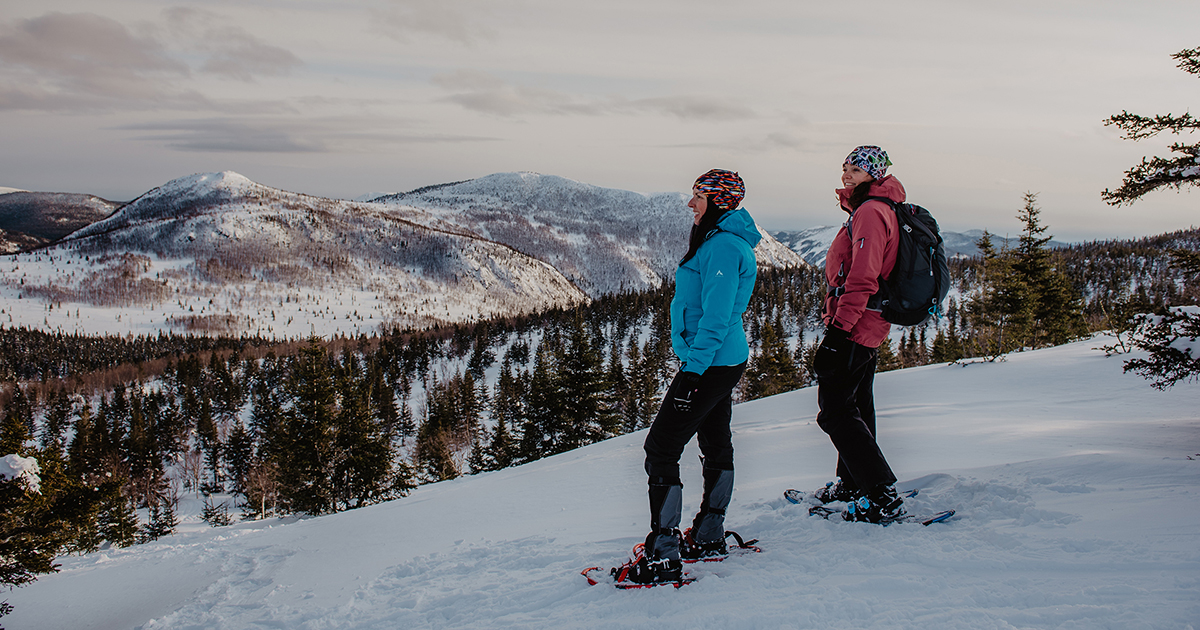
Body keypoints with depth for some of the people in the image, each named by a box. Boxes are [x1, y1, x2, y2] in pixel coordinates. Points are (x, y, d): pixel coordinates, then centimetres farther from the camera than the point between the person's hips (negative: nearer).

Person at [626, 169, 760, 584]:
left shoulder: (722, 246, -19)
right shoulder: (723, 240, 14)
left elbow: (715, 318, -23)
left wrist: (692, 371, -23)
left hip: (709, 364, -11)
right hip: (725, 361, 11)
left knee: (660, 449, -11)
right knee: (716, 444, 18)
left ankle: (663, 556, -10)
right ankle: (709, 536, 30)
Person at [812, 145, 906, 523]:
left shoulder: (870, 211, -16)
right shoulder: (878, 209, 17)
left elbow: (861, 280, -25)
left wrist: (837, 331, -27)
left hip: (853, 328, -11)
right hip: (868, 327, 11)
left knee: (835, 412, -10)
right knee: (856, 407, 21)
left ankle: (884, 498, -11)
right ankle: (852, 485, 36)